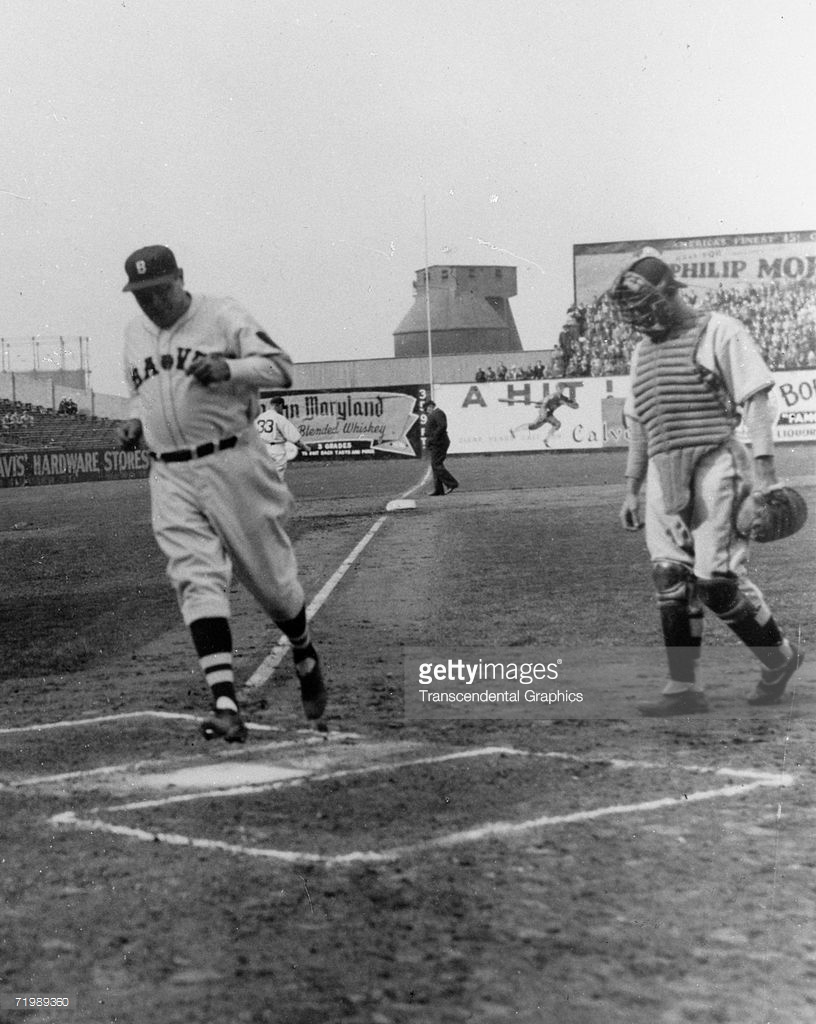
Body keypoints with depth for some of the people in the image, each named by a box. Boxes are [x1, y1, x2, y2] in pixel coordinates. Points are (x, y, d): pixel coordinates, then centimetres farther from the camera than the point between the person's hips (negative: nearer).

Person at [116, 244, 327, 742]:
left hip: (232, 463, -4)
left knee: (270, 574, 4)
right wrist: (135, 423, 8)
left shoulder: (223, 316, -3)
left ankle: (306, 657, 34)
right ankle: (225, 703, -18)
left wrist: (229, 368, -25)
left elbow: (281, 368, -9)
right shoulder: (135, 334, 16)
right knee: (197, 580, -11)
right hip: (170, 476, 4)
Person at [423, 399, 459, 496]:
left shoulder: (438, 413, -10)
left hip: (438, 444, -11)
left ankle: (451, 483, -12)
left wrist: (432, 438, -22)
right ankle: (438, 490, 8)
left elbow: (442, 426, -24)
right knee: (436, 467, 9)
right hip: (436, 444, 11)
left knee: (437, 466, -13)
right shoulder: (433, 415, 22)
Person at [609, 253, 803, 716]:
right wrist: (632, 490, 23)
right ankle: (684, 689, 3)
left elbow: (756, 400, -7)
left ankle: (780, 657, 12)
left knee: (718, 582, -10)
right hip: (664, 477, 7)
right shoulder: (644, 351, 21)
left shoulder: (721, 332, 0)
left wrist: (764, 470, -16)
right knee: (671, 582, -2)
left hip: (716, 465, -6)